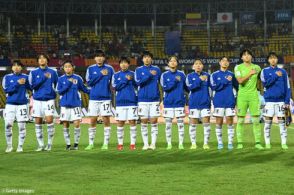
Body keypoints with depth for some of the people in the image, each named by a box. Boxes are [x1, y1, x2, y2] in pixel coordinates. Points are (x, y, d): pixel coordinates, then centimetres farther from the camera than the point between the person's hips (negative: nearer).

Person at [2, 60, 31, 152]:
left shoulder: (25, 77, 5)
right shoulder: (7, 77, 5)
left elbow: (31, 87, -4)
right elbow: (6, 89, -7)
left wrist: (25, 83, -22)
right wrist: (17, 83, -16)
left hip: (22, 104, 0)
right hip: (10, 104, 0)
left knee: (22, 126, -1)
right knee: (8, 125, -5)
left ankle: (20, 146, 10)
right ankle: (9, 146, 10)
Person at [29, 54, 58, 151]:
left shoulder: (53, 72, 7)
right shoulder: (34, 73, 7)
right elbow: (32, 85, -7)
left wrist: (54, 93, -3)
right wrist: (44, 78, -11)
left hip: (49, 99, -2)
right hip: (37, 99, 2)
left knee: (49, 120, -14)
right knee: (38, 122, 2)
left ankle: (50, 144, -4)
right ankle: (40, 145, 10)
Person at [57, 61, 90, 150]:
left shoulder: (77, 78, 2)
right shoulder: (61, 79, 3)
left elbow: (84, 89, 8)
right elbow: (59, 91, -4)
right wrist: (68, 83, -11)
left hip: (76, 104, -1)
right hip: (65, 105, 1)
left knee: (77, 124, -8)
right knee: (65, 125, 4)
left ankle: (76, 143, 6)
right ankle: (68, 144, 14)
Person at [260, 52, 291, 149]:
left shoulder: (283, 72, 6)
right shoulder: (264, 71, 4)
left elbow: (287, 87, 5)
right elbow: (265, 83, -11)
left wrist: (287, 101, -3)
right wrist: (275, 76, -14)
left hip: (280, 100, 1)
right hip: (269, 100, -1)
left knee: (281, 121, 0)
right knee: (268, 122, 1)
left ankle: (284, 143, 4)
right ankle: (267, 143, 8)